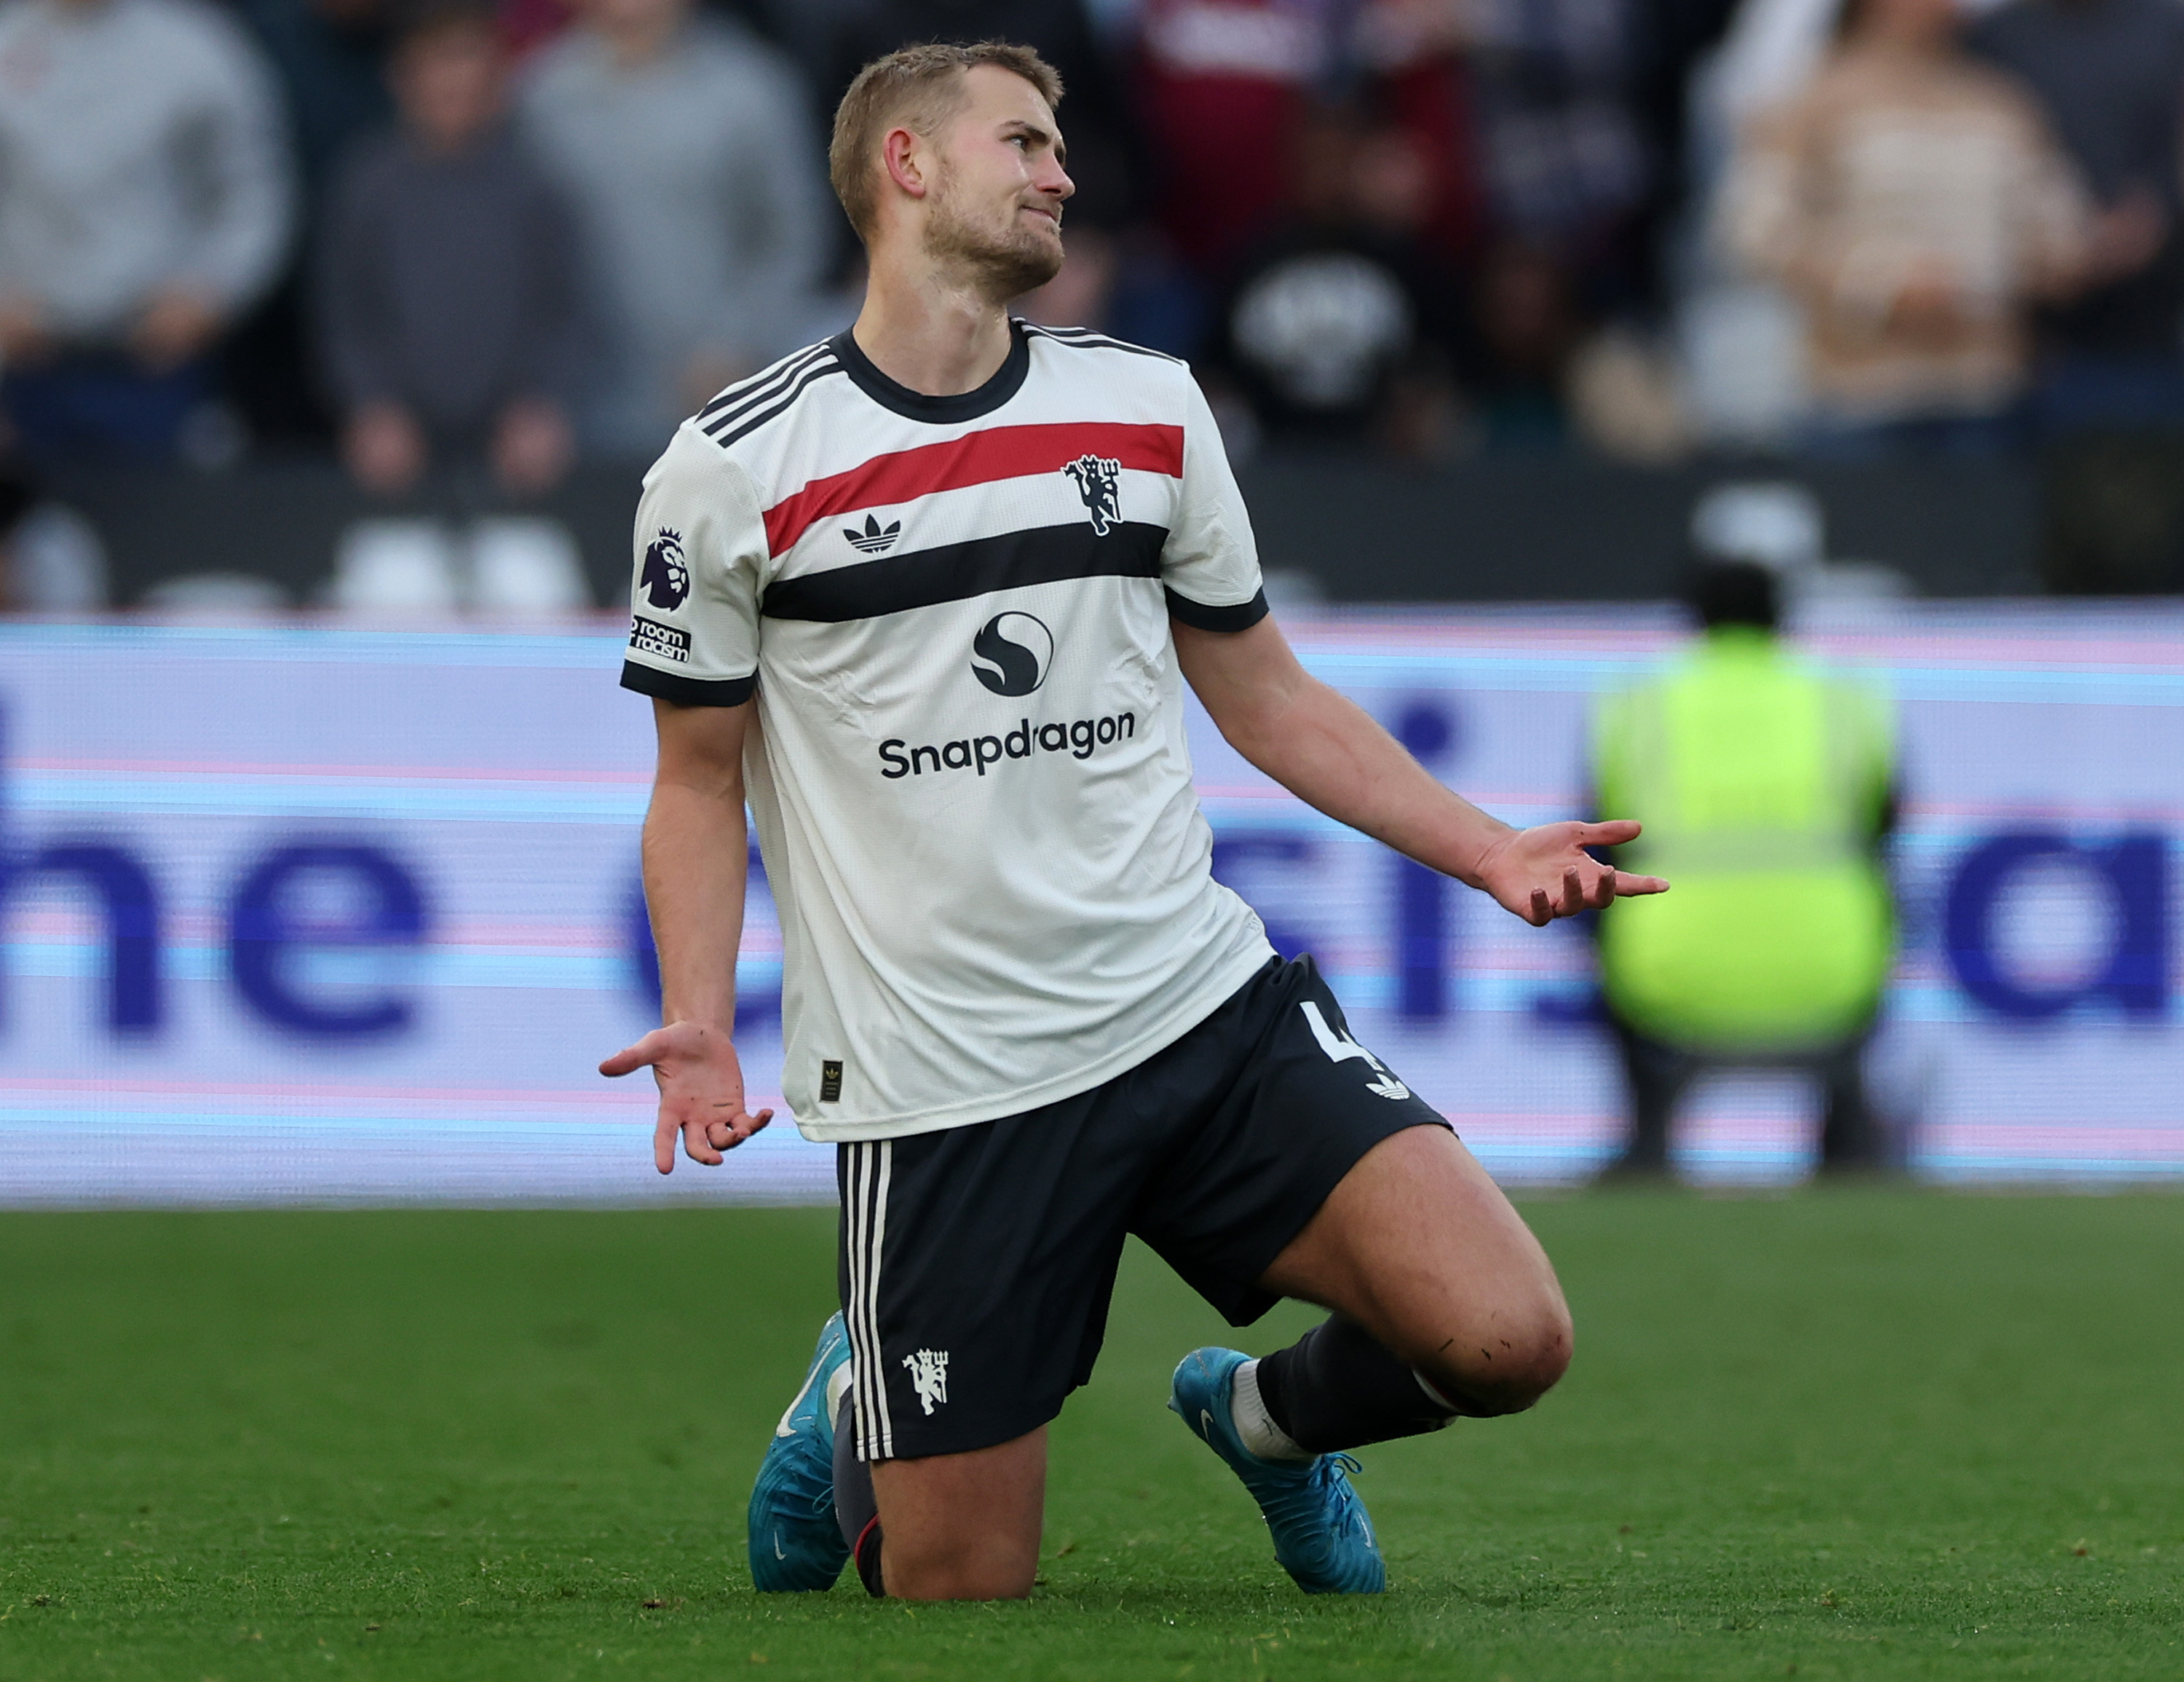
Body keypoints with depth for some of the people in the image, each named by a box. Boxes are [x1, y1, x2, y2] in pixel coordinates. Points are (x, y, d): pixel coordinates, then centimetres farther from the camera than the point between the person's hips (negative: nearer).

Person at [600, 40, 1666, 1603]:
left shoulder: (1145, 405, 9)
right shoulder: (732, 467, -2)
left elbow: (1270, 698, 16)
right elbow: (701, 776, 6)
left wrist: (1490, 849, 5)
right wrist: (700, 1026, -9)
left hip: (1211, 1006, 3)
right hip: (940, 1094, -3)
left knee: (1505, 1338, -16)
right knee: (956, 1586, -4)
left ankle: (1268, 1412, 18)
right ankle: (858, 1402, 32)